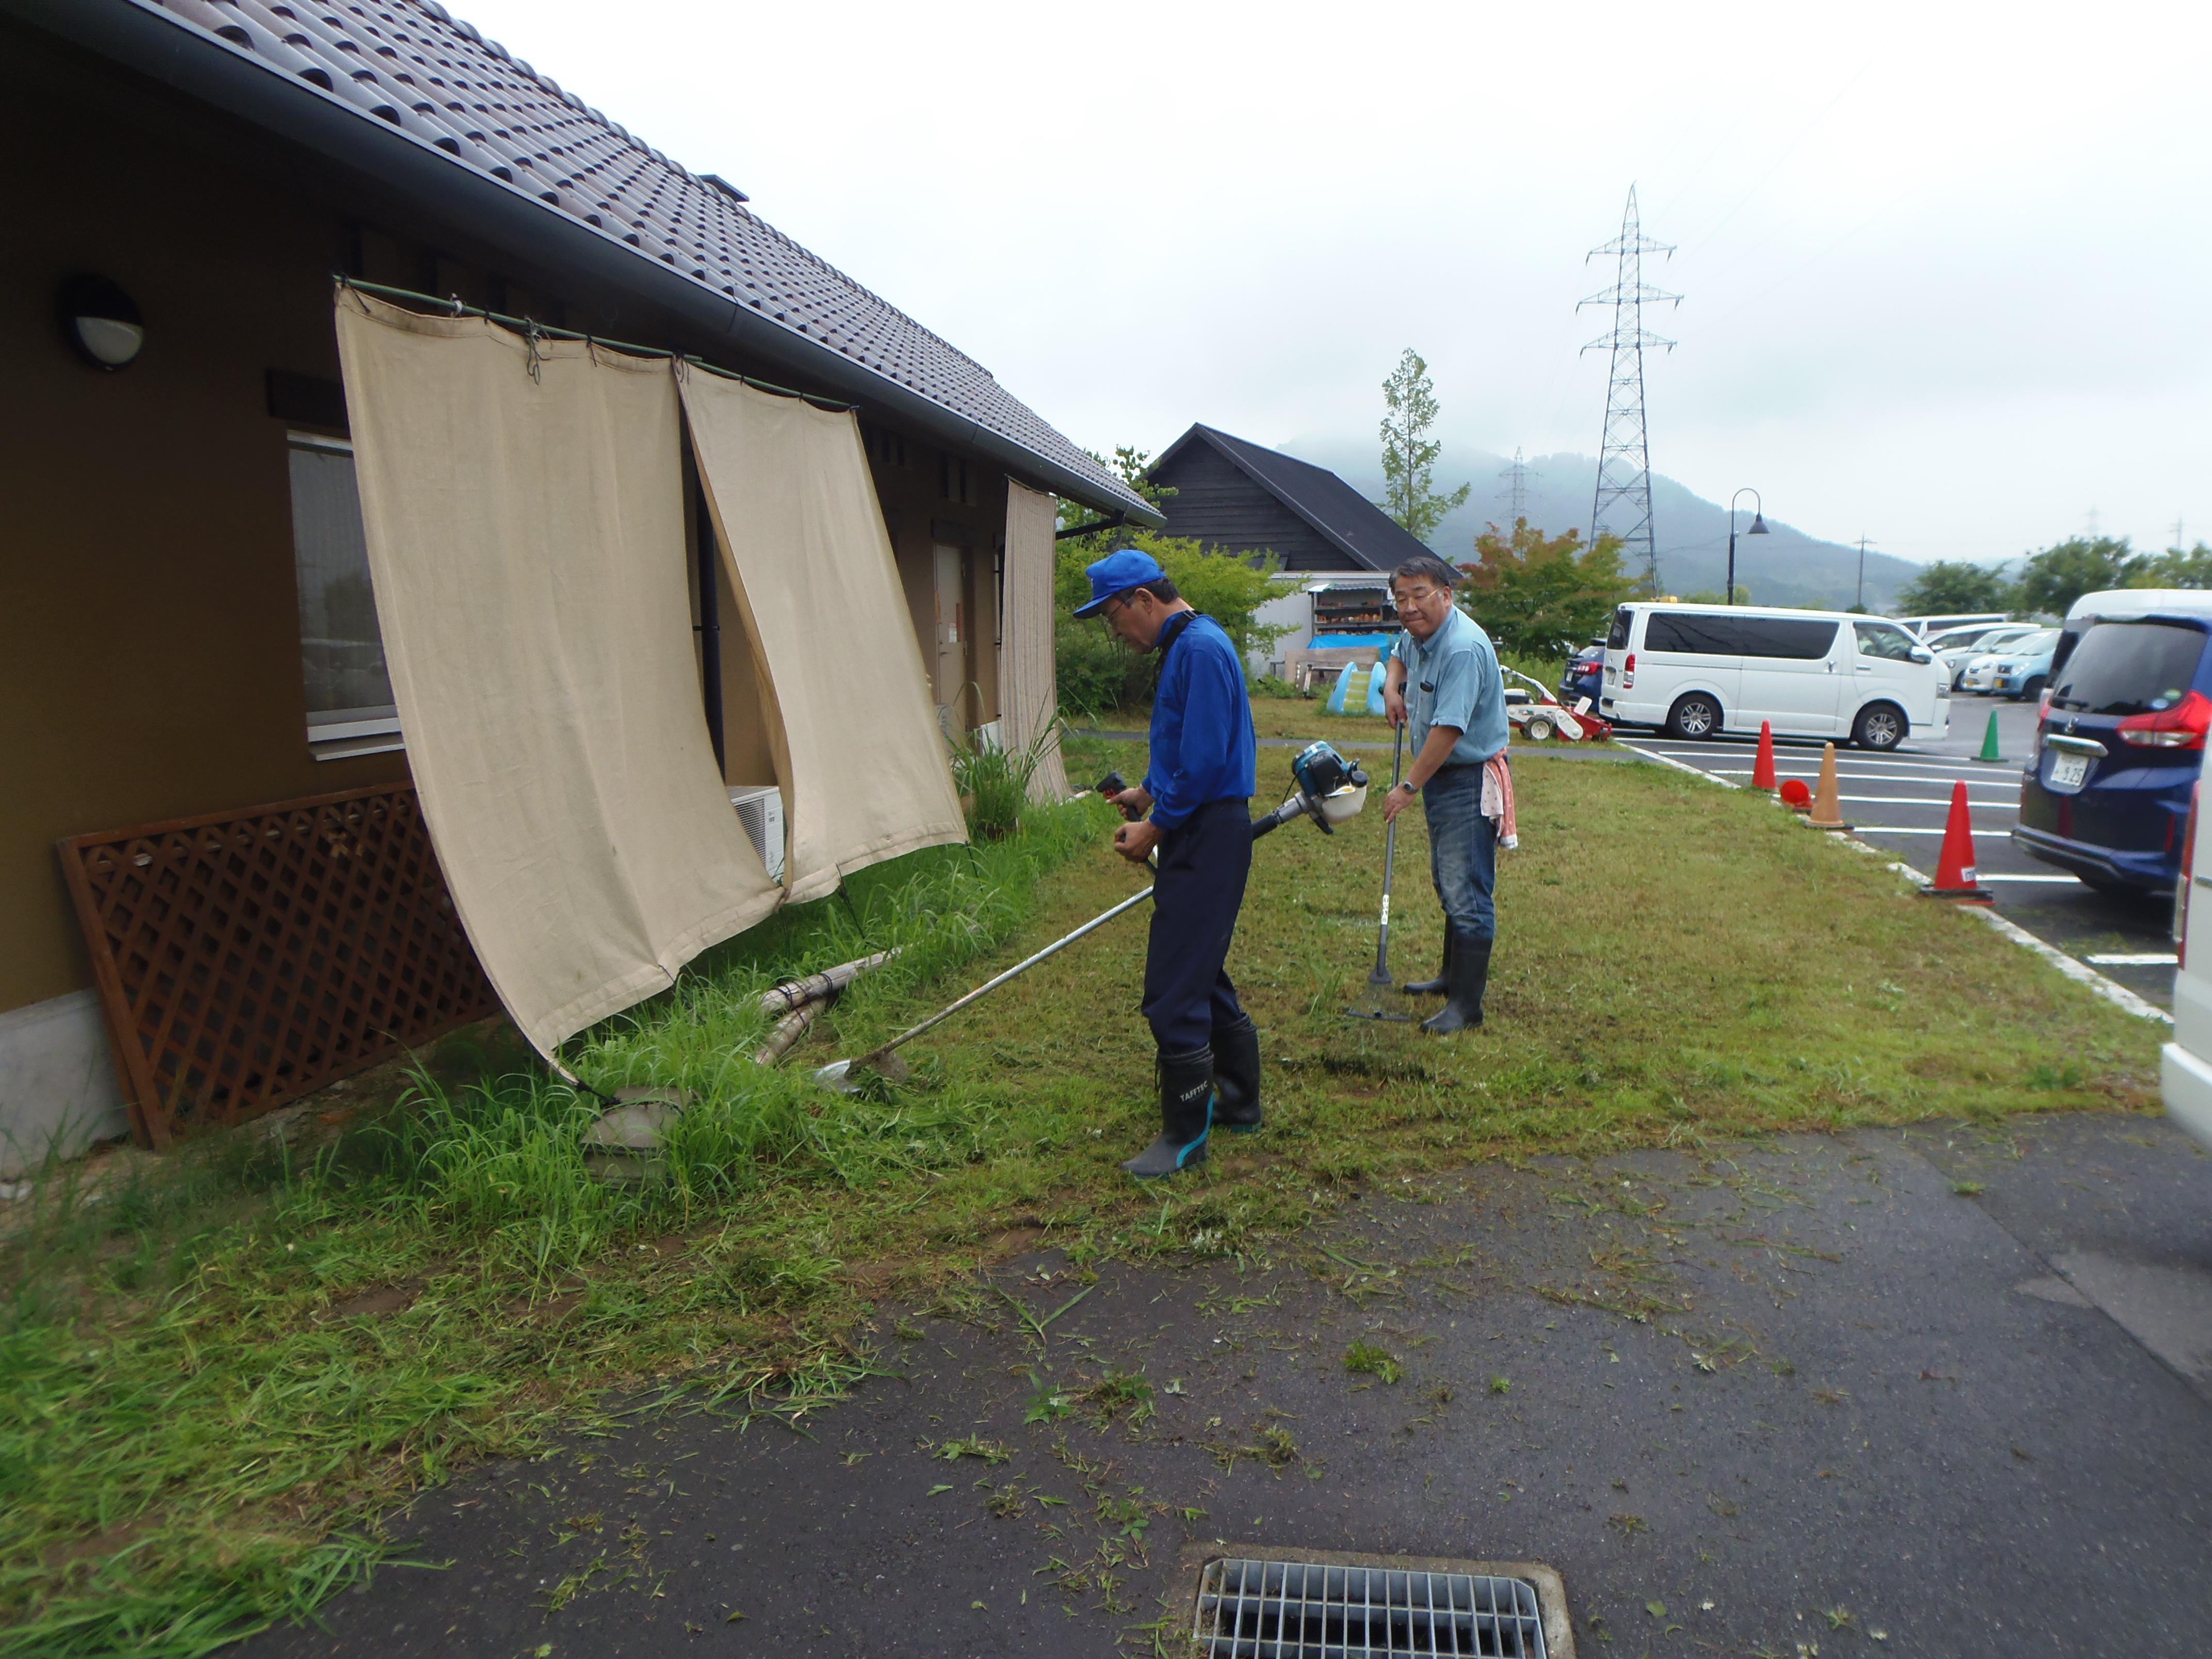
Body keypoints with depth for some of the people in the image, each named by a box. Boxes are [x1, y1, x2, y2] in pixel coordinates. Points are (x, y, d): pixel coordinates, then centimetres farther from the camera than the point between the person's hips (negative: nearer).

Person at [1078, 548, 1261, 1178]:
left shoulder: (1200, 649, -18)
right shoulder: (1185, 646, 15)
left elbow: (1204, 759, -23)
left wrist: (1155, 828, -14)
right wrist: (1147, 791, 16)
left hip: (1208, 840, -11)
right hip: (1200, 835, 11)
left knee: (1174, 990, -5)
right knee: (1202, 977, 19)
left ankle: (1185, 1136, 6)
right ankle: (1239, 1102, 33)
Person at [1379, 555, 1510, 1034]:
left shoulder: (1463, 648, -25)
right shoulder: (1418, 634, 6)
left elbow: (1448, 729, -30)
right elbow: (1399, 651, 33)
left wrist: (1409, 787, -24)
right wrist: (1392, 686, 11)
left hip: (1469, 780, -10)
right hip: (1439, 777, 10)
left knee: (1467, 893, -9)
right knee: (1448, 885, 21)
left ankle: (1466, 1004, -4)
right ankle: (1454, 976, 35)